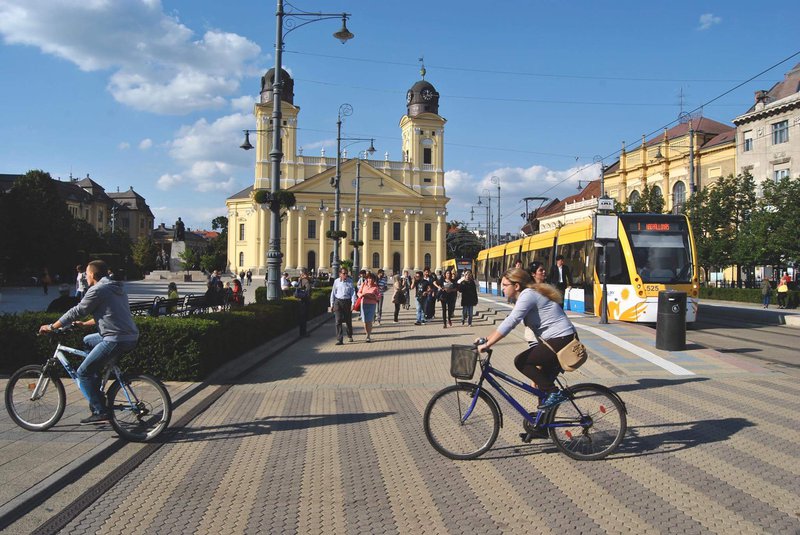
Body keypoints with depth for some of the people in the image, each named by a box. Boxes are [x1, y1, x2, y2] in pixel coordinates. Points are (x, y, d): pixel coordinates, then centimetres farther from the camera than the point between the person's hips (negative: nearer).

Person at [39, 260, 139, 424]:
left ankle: (100, 412, -2)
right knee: (87, 341, 30)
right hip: (130, 338, 9)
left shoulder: (97, 290, -7)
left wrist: (51, 327, 8)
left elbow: (76, 312, -4)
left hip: (115, 340, -9)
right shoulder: (116, 288, 20)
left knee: (83, 373, 0)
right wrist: (85, 324, 36)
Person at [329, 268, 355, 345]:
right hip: (338, 302, 0)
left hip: (347, 302, 0)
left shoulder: (350, 281, 0)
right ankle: (339, 339, -5)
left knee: (348, 320, 12)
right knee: (338, 321, -7)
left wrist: (353, 303, -11)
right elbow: (333, 293, 10)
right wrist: (332, 304, 9)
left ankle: (349, 336, 37)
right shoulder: (336, 281, 2)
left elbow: (353, 292, -1)